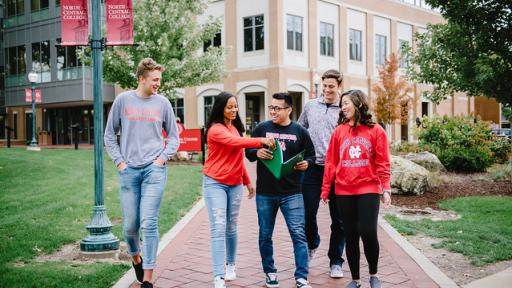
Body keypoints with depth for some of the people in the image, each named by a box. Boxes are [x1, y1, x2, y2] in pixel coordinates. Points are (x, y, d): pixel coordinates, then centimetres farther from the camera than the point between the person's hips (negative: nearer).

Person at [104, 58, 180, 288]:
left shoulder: (162, 103, 6)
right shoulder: (123, 100, 5)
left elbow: (173, 137, 13)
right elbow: (109, 135, 11)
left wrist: (163, 158, -1)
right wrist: (119, 161, 2)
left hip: (154, 170, -1)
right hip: (129, 171, 1)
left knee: (149, 223, -9)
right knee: (130, 225, 6)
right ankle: (135, 258, 37)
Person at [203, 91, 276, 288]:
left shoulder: (236, 128, 13)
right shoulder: (215, 129, -11)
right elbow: (235, 142, -29)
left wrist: (247, 181, 19)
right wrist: (261, 141, -36)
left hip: (235, 184, 7)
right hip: (215, 183, -6)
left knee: (231, 227, 13)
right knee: (218, 228, -10)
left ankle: (230, 265, 29)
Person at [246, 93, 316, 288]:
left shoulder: (300, 131, 3)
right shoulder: (262, 128, 5)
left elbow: (311, 155, 10)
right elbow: (248, 152, 7)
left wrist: (306, 163, -12)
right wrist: (257, 153, -15)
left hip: (292, 193, -1)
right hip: (265, 193, 2)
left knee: (298, 234, -6)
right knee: (265, 235, 11)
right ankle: (270, 272, 28)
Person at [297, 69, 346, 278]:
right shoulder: (310, 106, 9)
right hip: (312, 167, 2)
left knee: (338, 218, 5)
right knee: (308, 212, 3)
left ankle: (336, 262, 18)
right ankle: (312, 244, 33)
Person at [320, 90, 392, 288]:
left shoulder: (376, 131, -1)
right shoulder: (339, 131, 4)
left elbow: (383, 163, -2)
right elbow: (331, 162, 4)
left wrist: (386, 189, -10)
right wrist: (325, 189, 3)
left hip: (368, 190, -2)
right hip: (344, 192, 3)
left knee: (368, 233, -9)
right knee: (350, 236, 8)